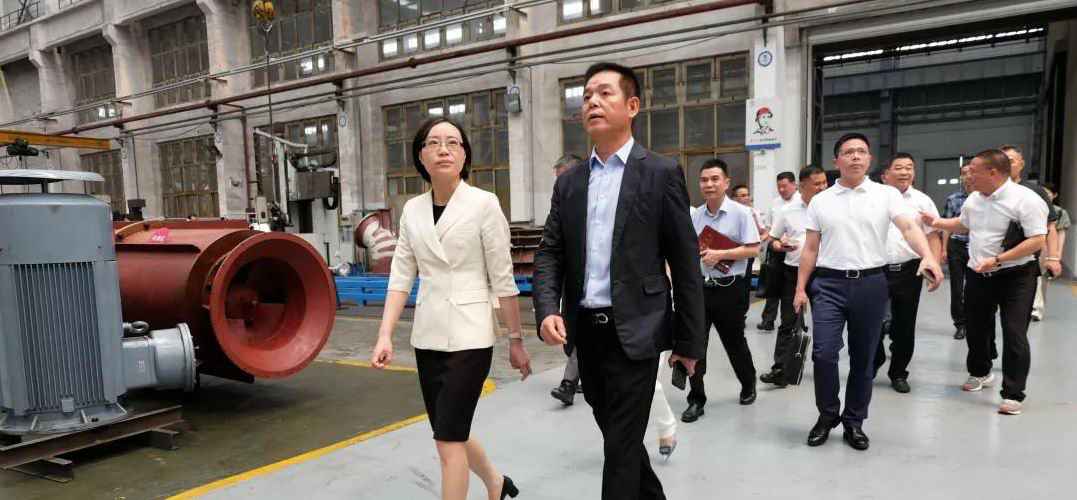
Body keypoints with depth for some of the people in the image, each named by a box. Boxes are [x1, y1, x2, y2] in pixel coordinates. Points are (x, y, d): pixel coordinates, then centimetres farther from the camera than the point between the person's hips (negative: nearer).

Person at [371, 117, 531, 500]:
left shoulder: (484, 204, -8)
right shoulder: (412, 210, 6)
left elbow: (503, 279, -7)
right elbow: (401, 277, 4)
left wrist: (516, 340, -4)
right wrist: (385, 335, -5)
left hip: (469, 335, -5)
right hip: (427, 335, 6)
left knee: (448, 439, -5)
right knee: (451, 433, 17)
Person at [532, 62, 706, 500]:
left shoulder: (661, 173, -4)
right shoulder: (569, 183, 9)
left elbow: (685, 261, -5)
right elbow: (550, 253, 6)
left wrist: (690, 340, -4)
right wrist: (548, 310, -13)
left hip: (633, 332, -5)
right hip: (585, 331, 5)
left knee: (621, 444, 0)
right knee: (617, 435, 19)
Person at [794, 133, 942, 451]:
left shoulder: (887, 195, 2)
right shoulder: (820, 201, 7)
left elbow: (910, 227, -12)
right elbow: (810, 249, 9)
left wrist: (928, 257, -32)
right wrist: (800, 288, 3)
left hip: (870, 284, 0)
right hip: (828, 284, 0)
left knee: (863, 358, 9)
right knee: (823, 353, -8)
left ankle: (854, 422, 24)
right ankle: (827, 415, 14)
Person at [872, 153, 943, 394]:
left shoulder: (922, 200, 5)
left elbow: (933, 236, 5)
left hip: (908, 270, 1)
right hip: (877, 269, 0)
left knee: (904, 326, 7)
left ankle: (899, 373, 21)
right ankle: (872, 364, 25)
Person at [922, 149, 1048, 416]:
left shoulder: (1025, 199, -17)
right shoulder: (974, 199, 5)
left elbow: (1037, 240, -22)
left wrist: (997, 260, -26)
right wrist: (937, 222, 9)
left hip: (1015, 276, -7)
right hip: (977, 275, 7)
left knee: (1014, 335, -6)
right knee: (976, 329, 17)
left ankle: (1013, 394, 3)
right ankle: (979, 373, 41)